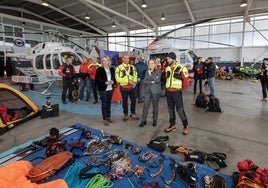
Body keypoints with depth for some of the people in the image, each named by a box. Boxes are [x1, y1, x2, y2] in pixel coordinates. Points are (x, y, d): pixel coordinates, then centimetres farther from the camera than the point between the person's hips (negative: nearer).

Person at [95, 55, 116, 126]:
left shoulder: (112, 69, 9)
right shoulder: (99, 69, -5)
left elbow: (114, 78, 14)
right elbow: (97, 80, -9)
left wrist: (113, 81, -9)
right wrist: (105, 82, -21)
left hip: (110, 88, 4)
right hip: (103, 89, -4)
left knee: (109, 103, 12)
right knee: (104, 103, 2)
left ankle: (108, 117, 26)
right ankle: (105, 119, 12)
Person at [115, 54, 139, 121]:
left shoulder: (132, 67, 6)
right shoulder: (119, 67, -9)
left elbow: (135, 75, 12)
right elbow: (118, 78, -16)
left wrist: (134, 82, -8)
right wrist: (128, 80, -19)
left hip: (132, 87, 4)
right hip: (124, 87, -3)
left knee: (133, 100, 11)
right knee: (124, 102, 10)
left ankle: (133, 113, 31)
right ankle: (126, 114, 27)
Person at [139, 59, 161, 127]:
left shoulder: (158, 71, -2)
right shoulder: (147, 72, 9)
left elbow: (157, 80, -15)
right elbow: (145, 81, 2)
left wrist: (150, 74, -13)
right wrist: (151, 82, -13)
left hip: (156, 91, -3)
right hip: (148, 91, 3)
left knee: (155, 105, 7)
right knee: (145, 105, 0)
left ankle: (155, 120, 20)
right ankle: (143, 120, 9)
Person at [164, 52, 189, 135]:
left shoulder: (181, 68, -11)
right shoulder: (167, 68, 8)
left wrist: (181, 87, 2)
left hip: (177, 92, -6)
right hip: (168, 91, 6)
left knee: (180, 109, -4)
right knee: (170, 109, 12)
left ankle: (185, 126, 14)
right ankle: (172, 125, 25)